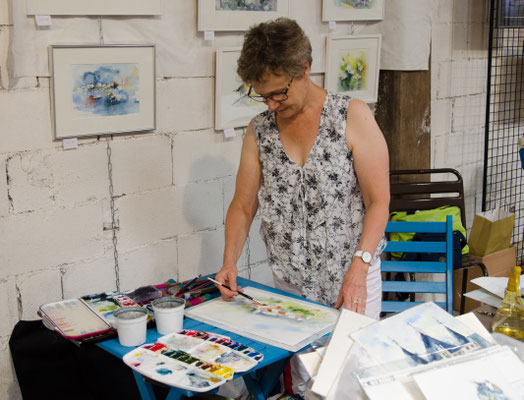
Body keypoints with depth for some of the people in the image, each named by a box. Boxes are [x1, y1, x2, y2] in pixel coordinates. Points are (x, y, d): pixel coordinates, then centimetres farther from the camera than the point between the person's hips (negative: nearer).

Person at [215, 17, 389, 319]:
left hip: (353, 278, -3)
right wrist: (230, 261, -7)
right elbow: (243, 206, 8)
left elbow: (379, 201, -11)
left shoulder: (353, 116, -8)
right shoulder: (259, 131, 3)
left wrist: (358, 269, -20)